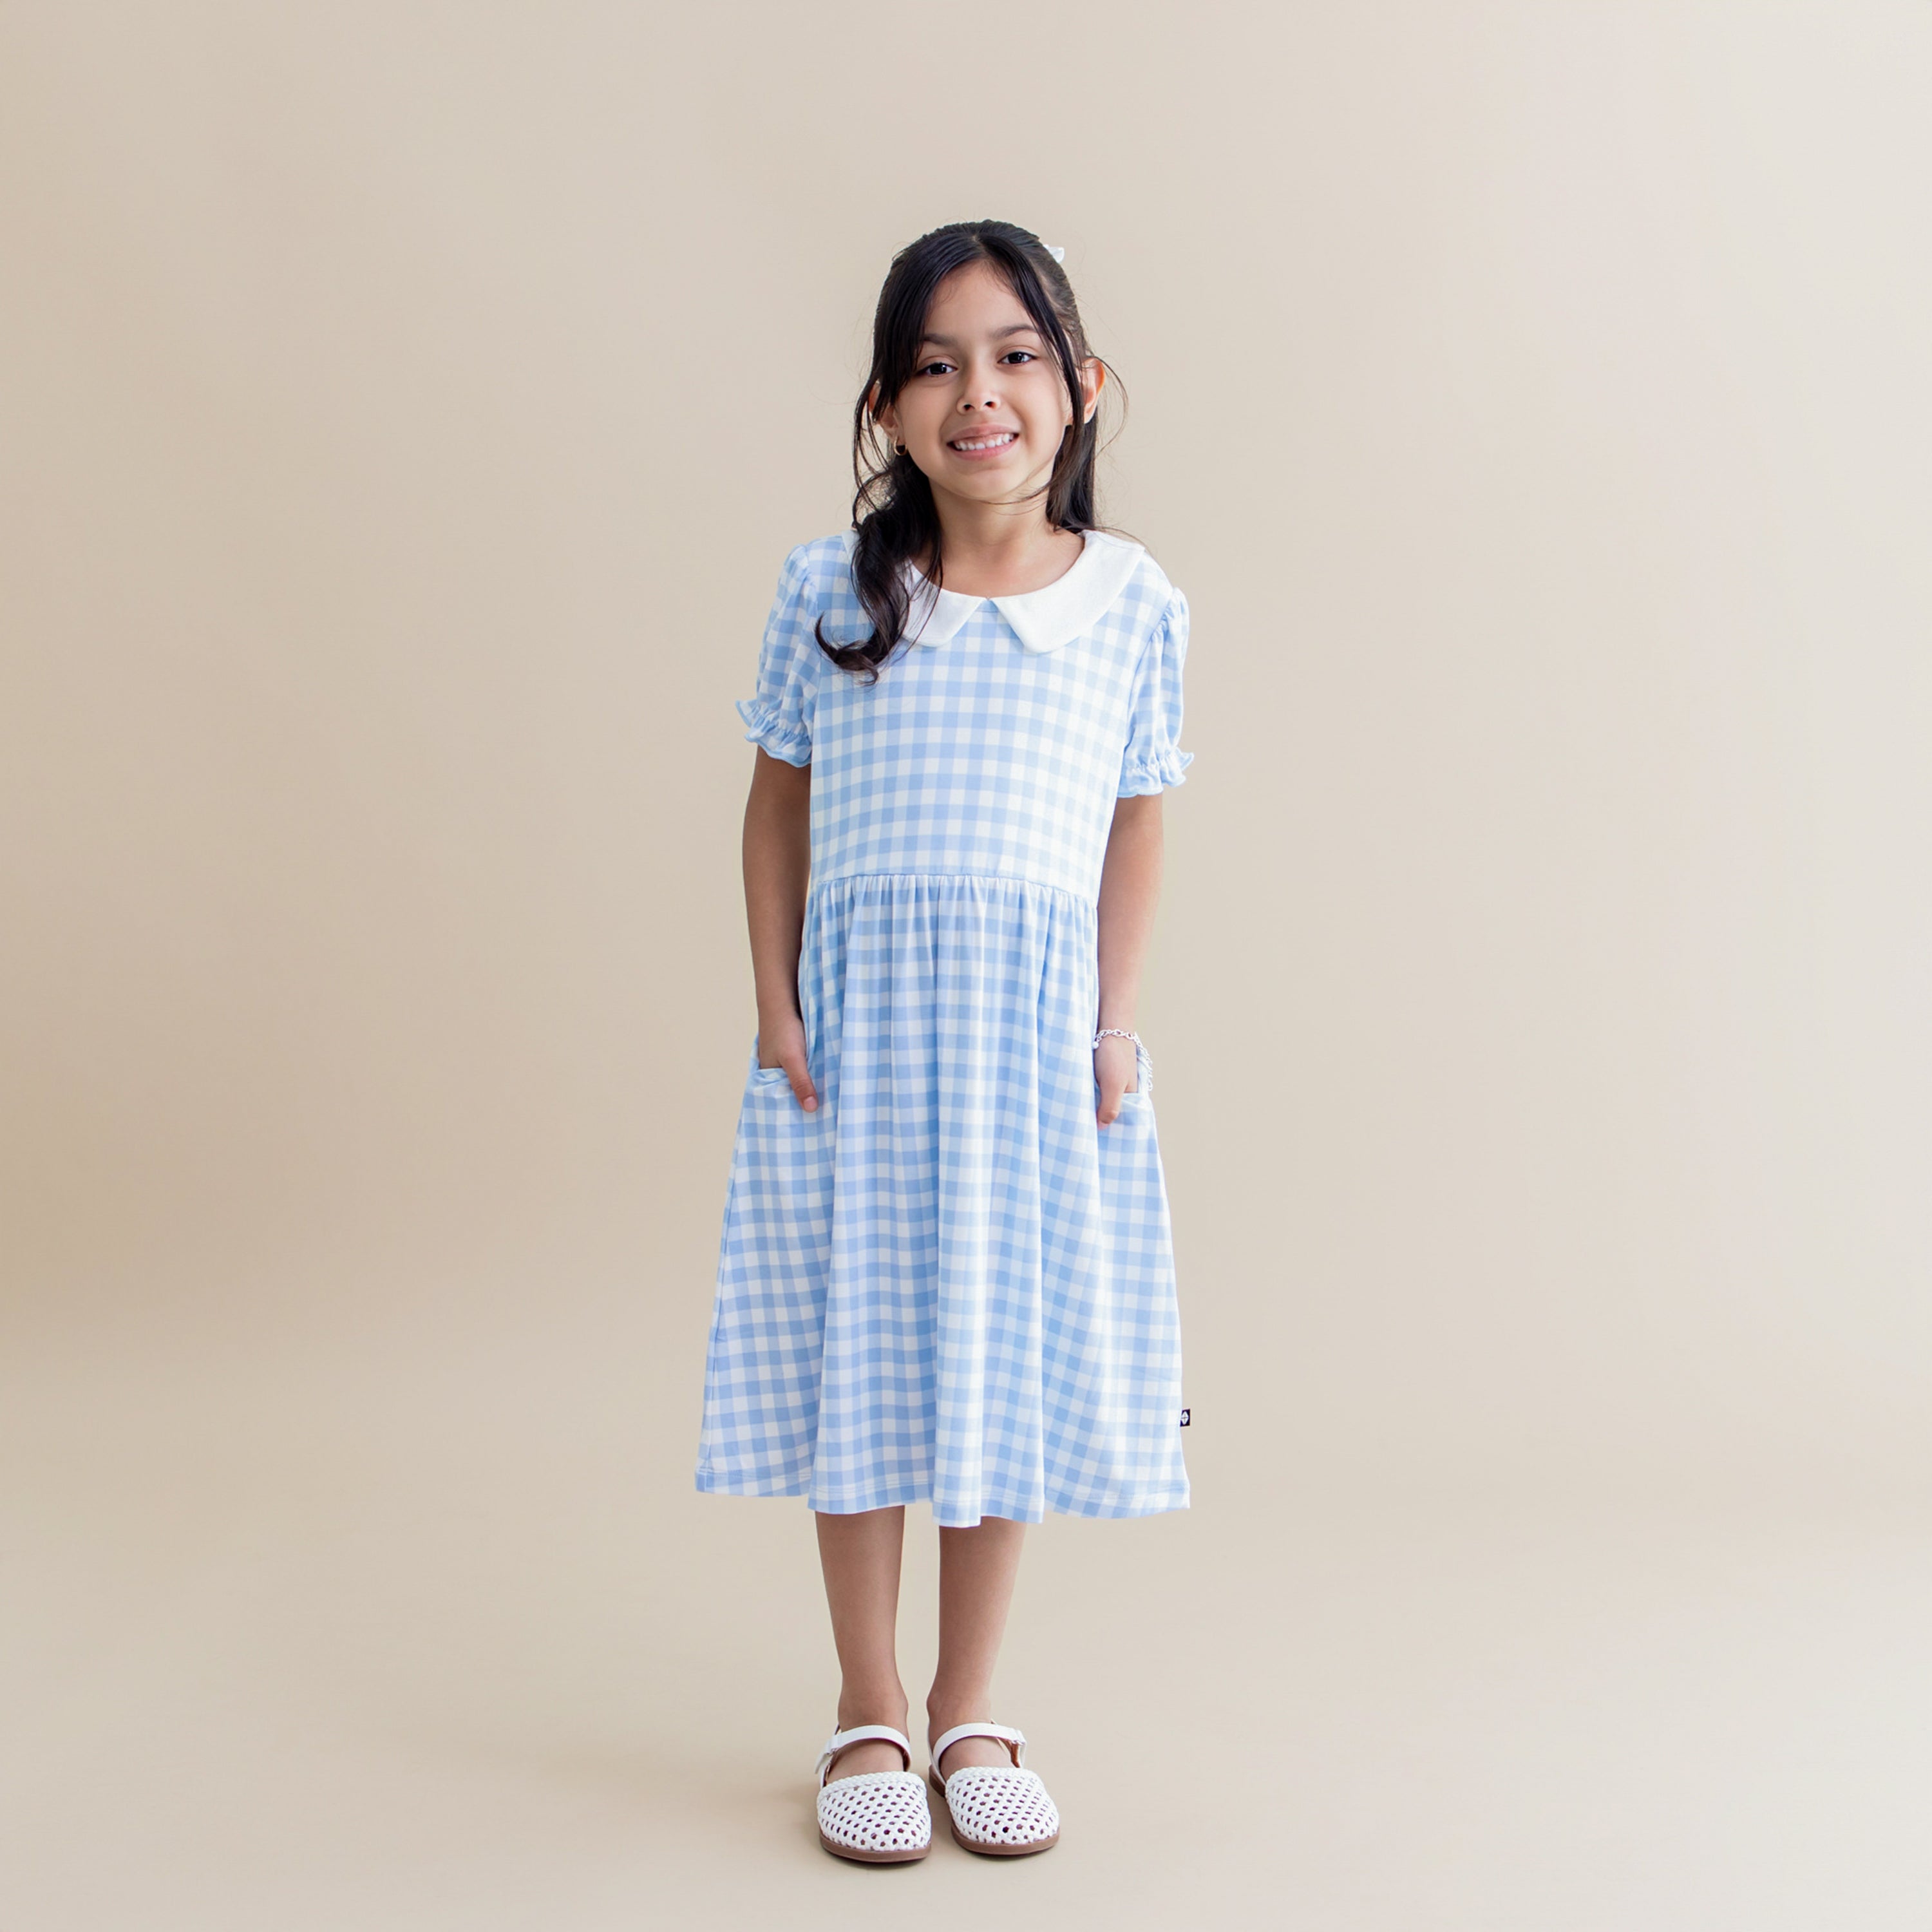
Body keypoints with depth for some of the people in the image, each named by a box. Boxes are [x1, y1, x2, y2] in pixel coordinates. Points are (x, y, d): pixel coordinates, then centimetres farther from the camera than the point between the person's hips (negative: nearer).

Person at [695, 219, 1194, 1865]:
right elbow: (777, 807, 4)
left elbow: (1134, 823, 5)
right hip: (856, 1022, 0)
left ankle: (971, 1714, 26)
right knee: (853, 1356, 7)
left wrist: (1115, 1025, 0)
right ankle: (871, 1711, 25)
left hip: (1035, 1029, 1)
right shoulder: (829, 594, -2)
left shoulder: (1133, 605, 0)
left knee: (1008, 1359, 8)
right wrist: (776, 1006, -2)